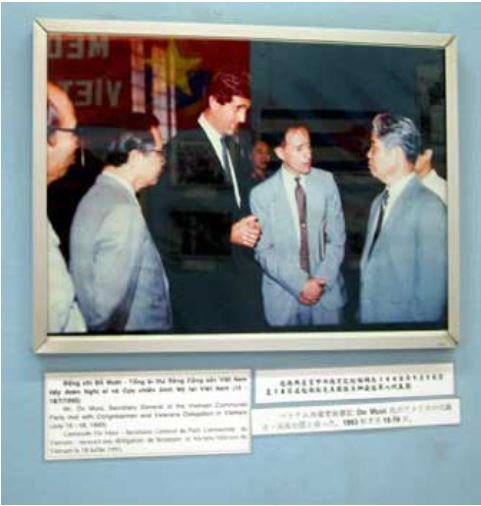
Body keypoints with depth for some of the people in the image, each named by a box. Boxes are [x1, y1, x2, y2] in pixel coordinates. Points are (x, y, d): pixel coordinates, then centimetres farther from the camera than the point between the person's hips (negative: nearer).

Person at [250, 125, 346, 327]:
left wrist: (322, 280, -11)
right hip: (283, 297, -2)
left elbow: (336, 238, 1)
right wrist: (300, 285, -15)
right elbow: (264, 251, -6)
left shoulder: (326, 181, -1)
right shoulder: (261, 194, -6)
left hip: (327, 291, 2)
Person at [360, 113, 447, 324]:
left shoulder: (428, 206, -15)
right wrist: (362, 315, 10)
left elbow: (433, 283, -16)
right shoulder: (379, 202, 11)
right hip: (370, 319, 7)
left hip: (403, 323, -7)